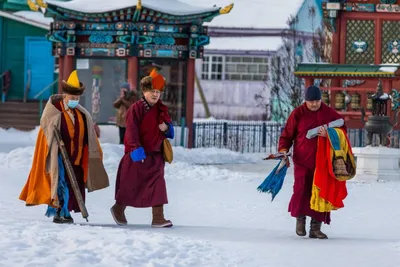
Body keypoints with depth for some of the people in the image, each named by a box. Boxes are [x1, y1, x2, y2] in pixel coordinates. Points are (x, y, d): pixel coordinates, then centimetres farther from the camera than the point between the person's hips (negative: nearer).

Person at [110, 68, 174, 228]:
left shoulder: (161, 109, 8)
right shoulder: (136, 108, -11)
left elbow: (169, 128, 15)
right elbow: (132, 130, -18)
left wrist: (166, 128, -9)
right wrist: (136, 148, -28)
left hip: (155, 154, 5)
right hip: (137, 155, -5)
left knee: (157, 184, -4)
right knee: (130, 184, 7)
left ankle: (158, 218, -5)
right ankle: (119, 209, 30)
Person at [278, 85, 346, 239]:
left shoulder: (329, 113, 5)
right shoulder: (298, 114, 2)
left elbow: (342, 128, 5)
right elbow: (287, 135, 6)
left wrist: (329, 133, -14)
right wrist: (283, 149, -11)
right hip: (302, 160, -2)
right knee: (301, 189, -17)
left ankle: (315, 227, 8)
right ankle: (300, 218, 8)